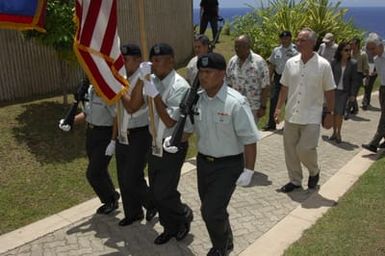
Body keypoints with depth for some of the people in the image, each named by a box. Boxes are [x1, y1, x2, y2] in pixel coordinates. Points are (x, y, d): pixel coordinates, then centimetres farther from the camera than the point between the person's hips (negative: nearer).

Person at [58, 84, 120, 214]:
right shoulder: (90, 90, 6)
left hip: (105, 136, -8)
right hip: (91, 133, 8)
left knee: (93, 174, -4)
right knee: (99, 171, 17)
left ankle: (110, 200, 19)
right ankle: (111, 199, 37)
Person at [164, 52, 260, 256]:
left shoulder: (236, 103, -20)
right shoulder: (196, 99, -3)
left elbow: (249, 139, -17)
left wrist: (249, 171, -17)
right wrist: (174, 139, -9)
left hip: (228, 165, -6)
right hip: (203, 161, 6)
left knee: (212, 211, -7)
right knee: (212, 209, 19)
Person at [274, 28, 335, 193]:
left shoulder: (323, 65, -7)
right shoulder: (291, 63, 3)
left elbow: (329, 91, -2)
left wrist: (329, 113, -2)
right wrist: (279, 108, 6)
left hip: (311, 117, -4)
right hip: (291, 115, 4)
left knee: (305, 149, -8)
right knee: (290, 149, 9)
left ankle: (314, 172, 24)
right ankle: (295, 180, 26)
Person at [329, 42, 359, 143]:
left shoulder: (353, 63, -3)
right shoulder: (334, 62, -3)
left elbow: (354, 80, -1)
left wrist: (352, 94, -4)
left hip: (344, 91, -1)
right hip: (334, 90, 1)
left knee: (339, 112, -5)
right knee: (334, 112, 8)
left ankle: (338, 133, 10)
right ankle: (334, 132, 21)